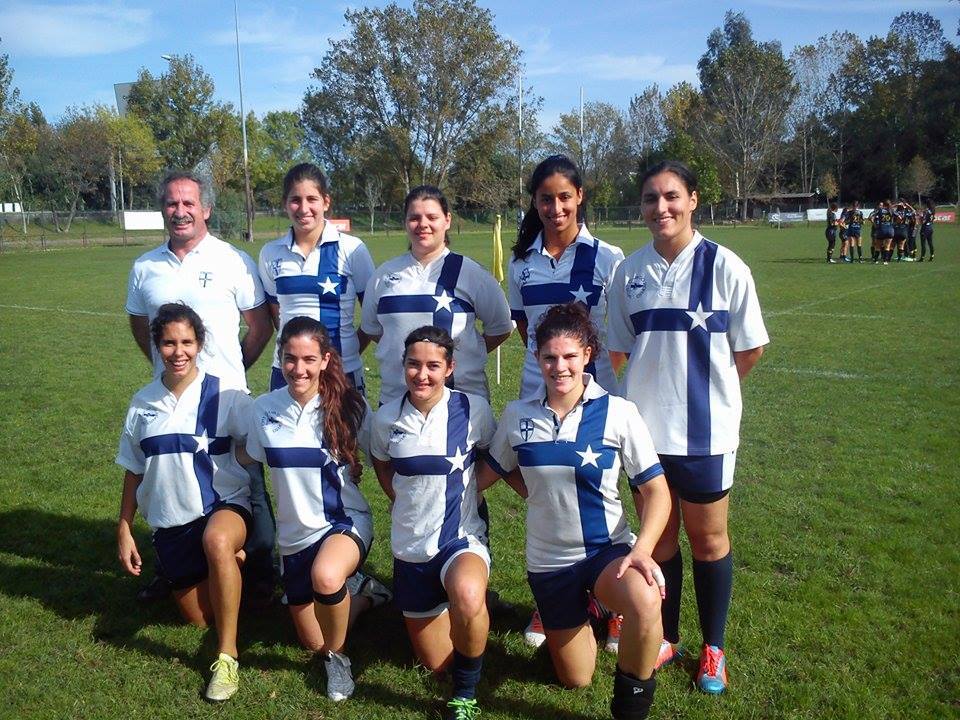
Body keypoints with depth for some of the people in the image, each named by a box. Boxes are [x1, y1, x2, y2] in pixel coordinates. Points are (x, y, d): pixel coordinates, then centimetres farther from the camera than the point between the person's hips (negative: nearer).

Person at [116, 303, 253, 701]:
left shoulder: (225, 394, -8)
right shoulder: (142, 402, 4)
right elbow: (133, 472, 11)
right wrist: (124, 530, 10)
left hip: (224, 504, -4)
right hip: (169, 521, 5)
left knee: (217, 542, -41)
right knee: (199, 619, 11)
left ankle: (227, 655, -26)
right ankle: (230, 565, 44)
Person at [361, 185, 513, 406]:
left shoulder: (471, 273, 0)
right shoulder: (384, 275, 7)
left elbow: (500, 329, 6)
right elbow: (370, 328, 17)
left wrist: (467, 355, 0)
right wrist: (402, 349, 5)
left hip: (462, 396, -2)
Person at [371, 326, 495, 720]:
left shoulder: (474, 409, -12)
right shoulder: (387, 417, -3)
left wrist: (463, 488, -6)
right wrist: (402, 500, 3)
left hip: (462, 539, -3)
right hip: (409, 547, 4)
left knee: (466, 595, -40)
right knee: (436, 663, 13)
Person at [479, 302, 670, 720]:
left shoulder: (619, 413, -13)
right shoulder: (518, 415, -6)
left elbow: (655, 490, -13)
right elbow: (489, 473, 9)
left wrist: (642, 549, -25)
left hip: (609, 549, -2)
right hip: (548, 560, 3)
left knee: (645, 603, -37)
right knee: (575, 680, 13)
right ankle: (577, 612, 45)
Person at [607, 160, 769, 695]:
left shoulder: (724, 267, -9)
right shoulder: (630, 271, 1)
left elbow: (751, 349, -1)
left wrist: (707, 387, 6)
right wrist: (655, 385, 4)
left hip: (705, 428, -3)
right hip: (645, 425, 3)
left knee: (708, 539, 10)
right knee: (658, 536, 15)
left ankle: (714, 648, 29)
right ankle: (666, 638, 33)